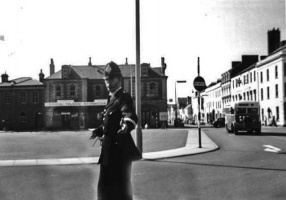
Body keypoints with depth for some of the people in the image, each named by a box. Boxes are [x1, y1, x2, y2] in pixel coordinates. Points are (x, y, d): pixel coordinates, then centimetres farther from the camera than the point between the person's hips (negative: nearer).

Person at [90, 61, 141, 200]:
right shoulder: (111, 99, 16)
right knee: (106, 183, 17)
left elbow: (131, 117, -32)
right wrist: (98, 131, 14)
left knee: (120, 184, -3)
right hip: (110, 148, 9)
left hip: (120, 148, -9)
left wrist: (127, 125, -52)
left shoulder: (124, 97, -12)